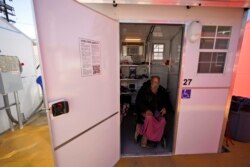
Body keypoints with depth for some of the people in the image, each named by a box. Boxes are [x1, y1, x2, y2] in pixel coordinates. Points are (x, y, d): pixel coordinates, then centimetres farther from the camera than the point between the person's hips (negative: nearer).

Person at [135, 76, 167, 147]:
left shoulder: (162, 90, 0)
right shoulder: (144, 89, -13)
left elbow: (165, 101, 14)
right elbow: (138, 102, -13)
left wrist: (164, 108, -7)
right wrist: (146, 110, -27)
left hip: (157, 111, 4)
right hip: (145, 111, -4)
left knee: (163, 121, -21)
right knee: (149, 118, -33)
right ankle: (145, 137, -11)